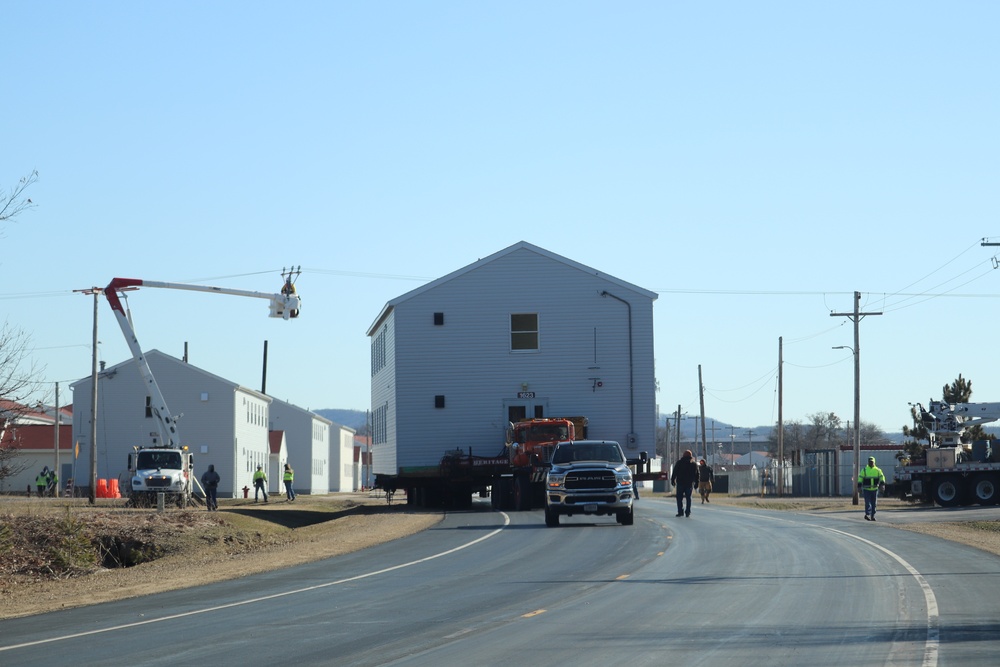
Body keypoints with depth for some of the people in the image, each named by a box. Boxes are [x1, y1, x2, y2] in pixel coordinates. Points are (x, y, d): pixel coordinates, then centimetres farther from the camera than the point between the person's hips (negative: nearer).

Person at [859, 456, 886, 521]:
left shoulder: (878, 470, 6)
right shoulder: (864, 470, 3)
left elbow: (882, 477, 0)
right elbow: (860, 478, 3)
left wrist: (882, 485, -16)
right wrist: (859, 487, -4)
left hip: (875, 489, 2)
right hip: (866, 489, -2)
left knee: (874, 503, 5)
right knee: (868, 503, -13)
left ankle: (872, 516, 13)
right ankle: (867, 514, -17)